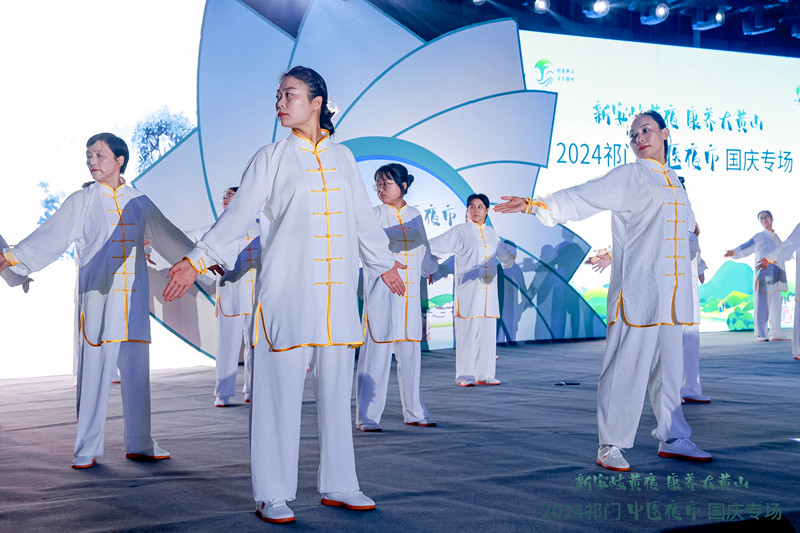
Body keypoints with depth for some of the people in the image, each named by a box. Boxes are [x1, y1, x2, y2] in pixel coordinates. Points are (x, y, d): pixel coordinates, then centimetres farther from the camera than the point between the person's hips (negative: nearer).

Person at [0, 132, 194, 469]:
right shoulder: (81, 202, 4)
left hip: (133, 300, 3)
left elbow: (169, 237, 22)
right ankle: (87, 449, 3)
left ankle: (139, 444, 14)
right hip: (96, 296, -2)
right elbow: (50, 236, -5)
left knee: (137, 371, 4)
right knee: (94, 369, -5)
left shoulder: (139, 202, 12)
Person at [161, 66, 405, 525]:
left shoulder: (342, 158, 13)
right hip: (286, 289, -3)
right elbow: (239, 215, -1)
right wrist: (198, 261, -10)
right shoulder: (272, 158, 4)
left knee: (337, 388, 6)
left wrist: (385, 264, 32)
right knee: (280, 389, -3)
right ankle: (273, 495, 3)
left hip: (338, 292, 3)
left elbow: (363, 218, 23)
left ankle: (338, 485, 17)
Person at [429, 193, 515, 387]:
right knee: (467, 331, -8)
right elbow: (431, 247, -2)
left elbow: (503, 252, 39)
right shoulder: (460, 231, 1)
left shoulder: (491, 233, 17)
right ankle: (465, 376, -3)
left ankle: (485, 375, 9)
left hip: (489, 291, 5)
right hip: (468, 289, -5)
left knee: (488, 332, 3)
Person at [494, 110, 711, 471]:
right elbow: (579, 199, -10)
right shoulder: (627, 177, 0)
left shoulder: (673, 181, 19)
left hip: (672, 294, 7)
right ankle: (610, 446, 1)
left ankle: (672, 439, 22)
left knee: (669, 367, 11)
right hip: (637, 290, -6)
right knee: (626, 367, -8)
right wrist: (534, 204, -20)